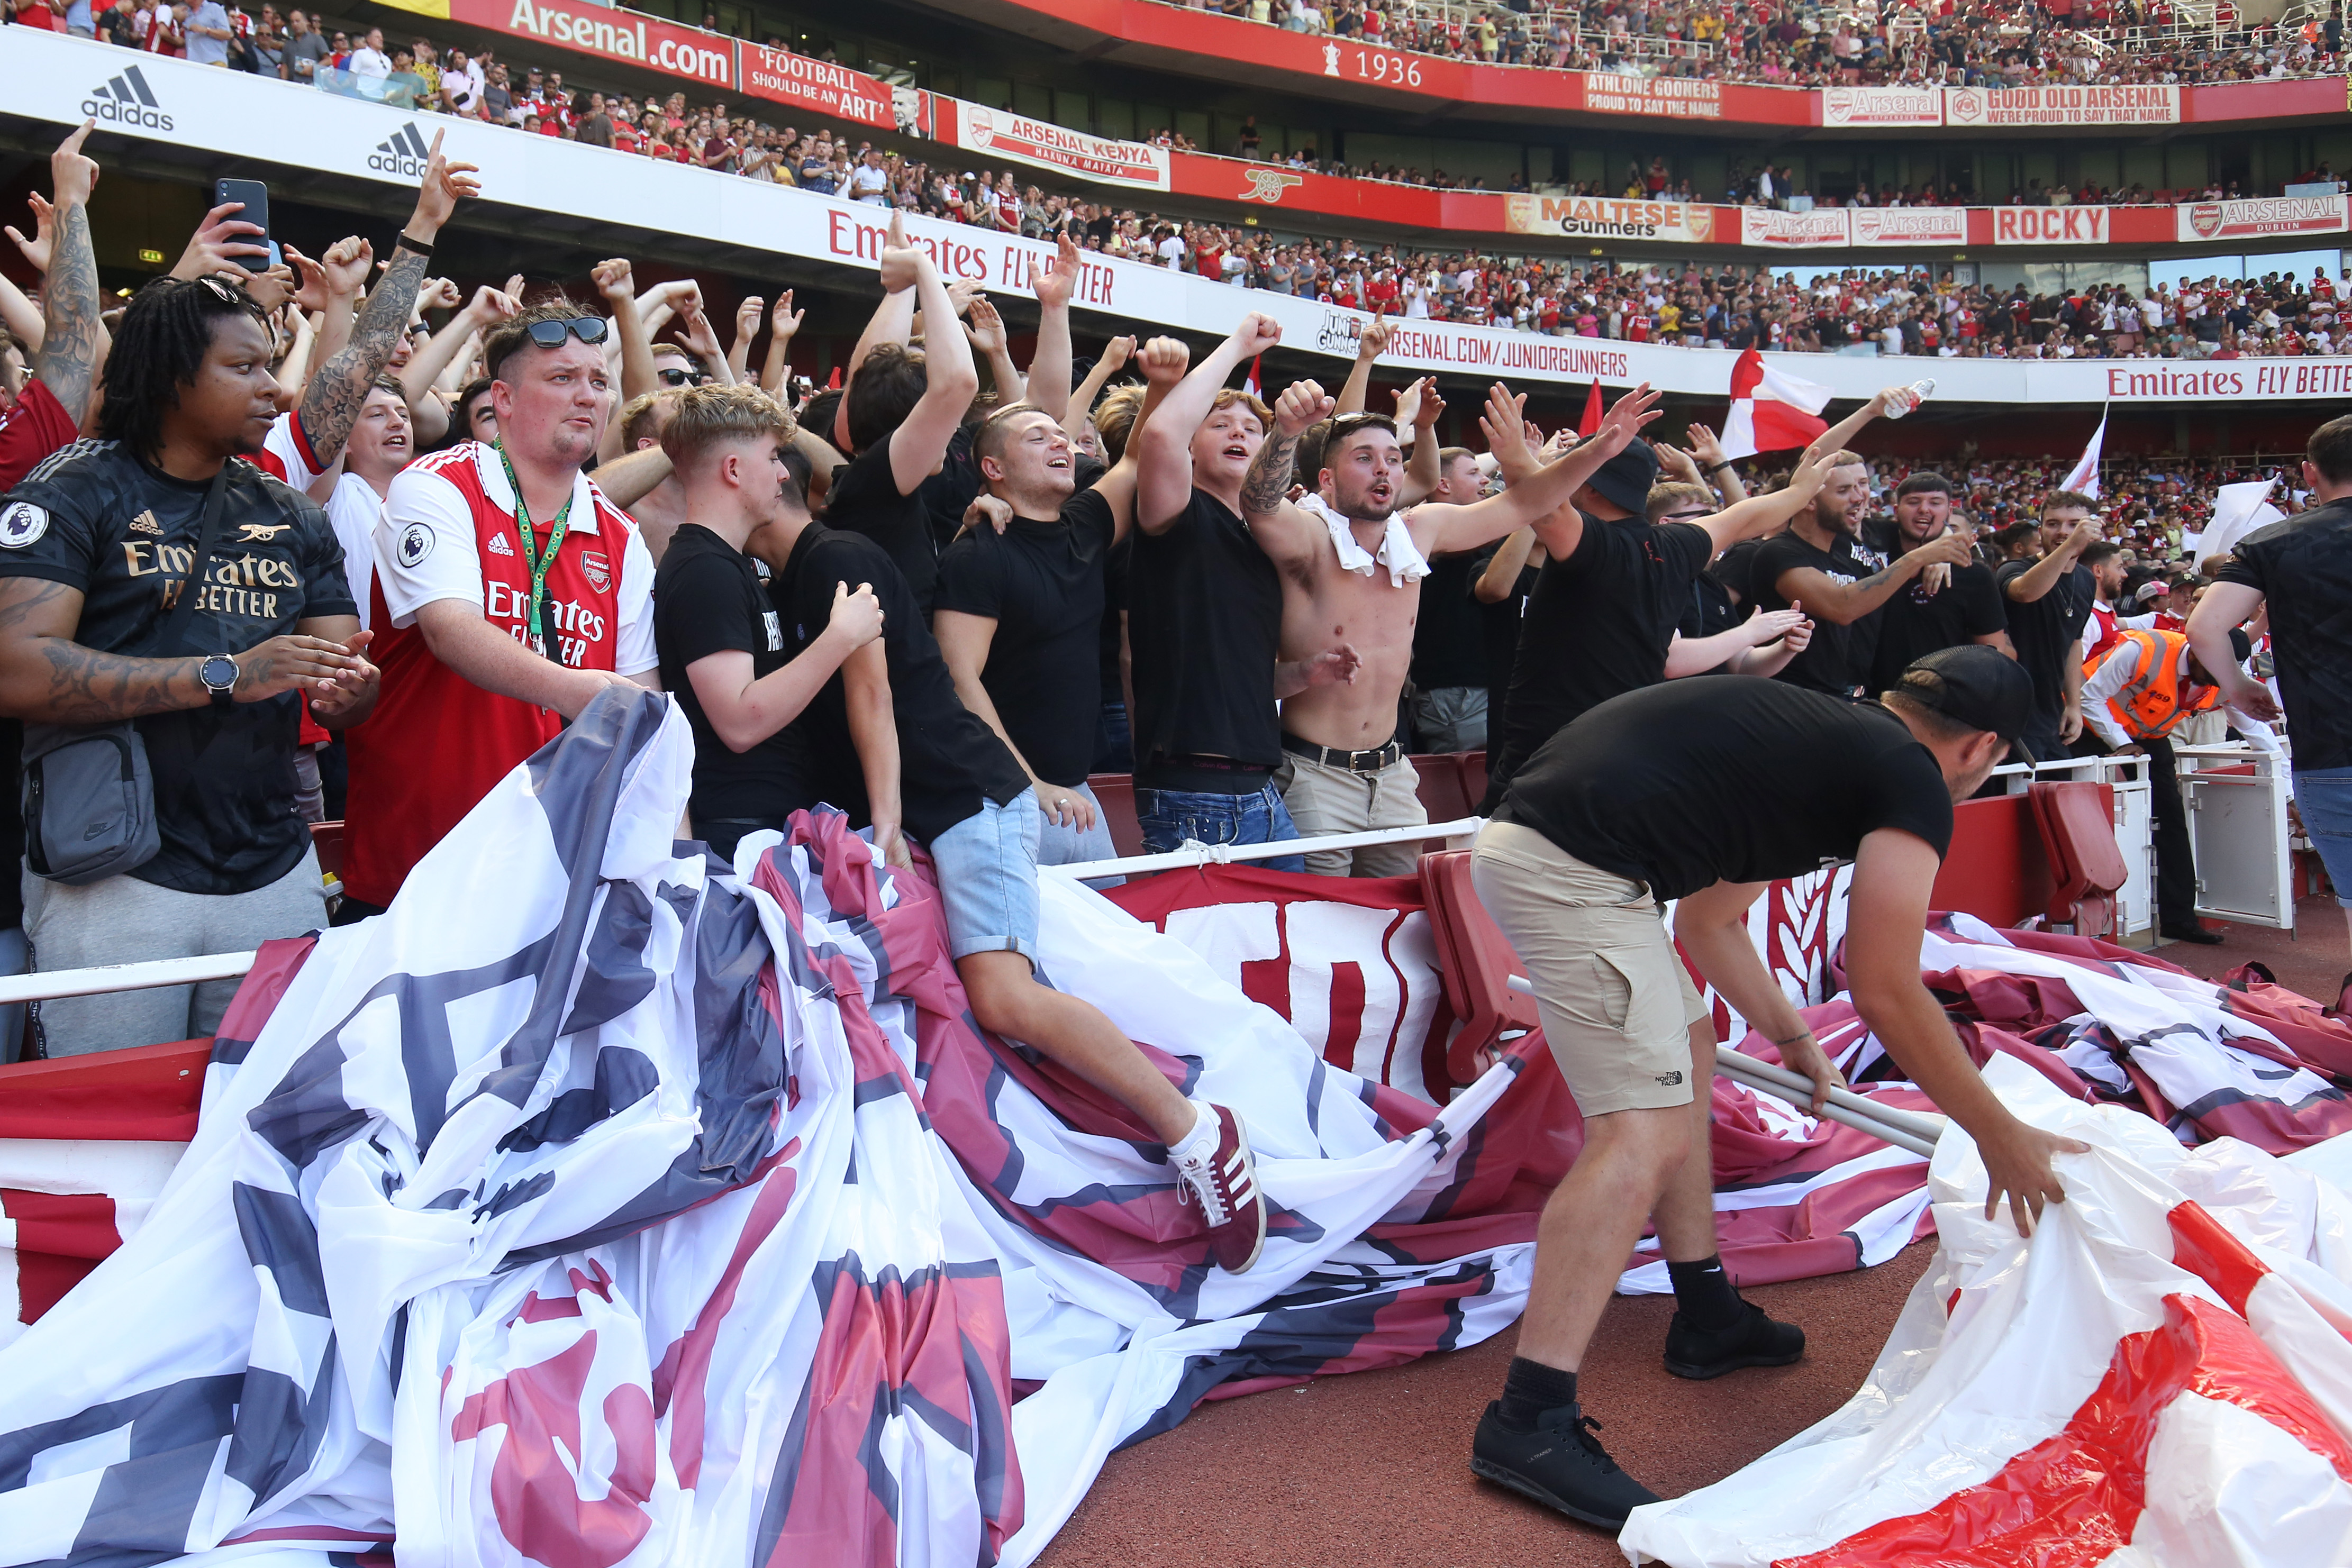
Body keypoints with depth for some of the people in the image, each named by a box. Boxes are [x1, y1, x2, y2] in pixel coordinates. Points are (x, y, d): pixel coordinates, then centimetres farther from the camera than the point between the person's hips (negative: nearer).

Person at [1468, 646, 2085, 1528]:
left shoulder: (1815, 736, 27)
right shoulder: (1914, 782, 2)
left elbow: (1709, 920, 35)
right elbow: (1886, 995, 0)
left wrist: (1790, 1039, 47)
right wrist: (2002, 1139, 11)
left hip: (1524, 835, 10)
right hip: (1576, 867, -10)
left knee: (1687, 1051, 24)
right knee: (1645, 1136, -10)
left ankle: (1708, 1319, 35)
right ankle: (1531, 1420, -11)